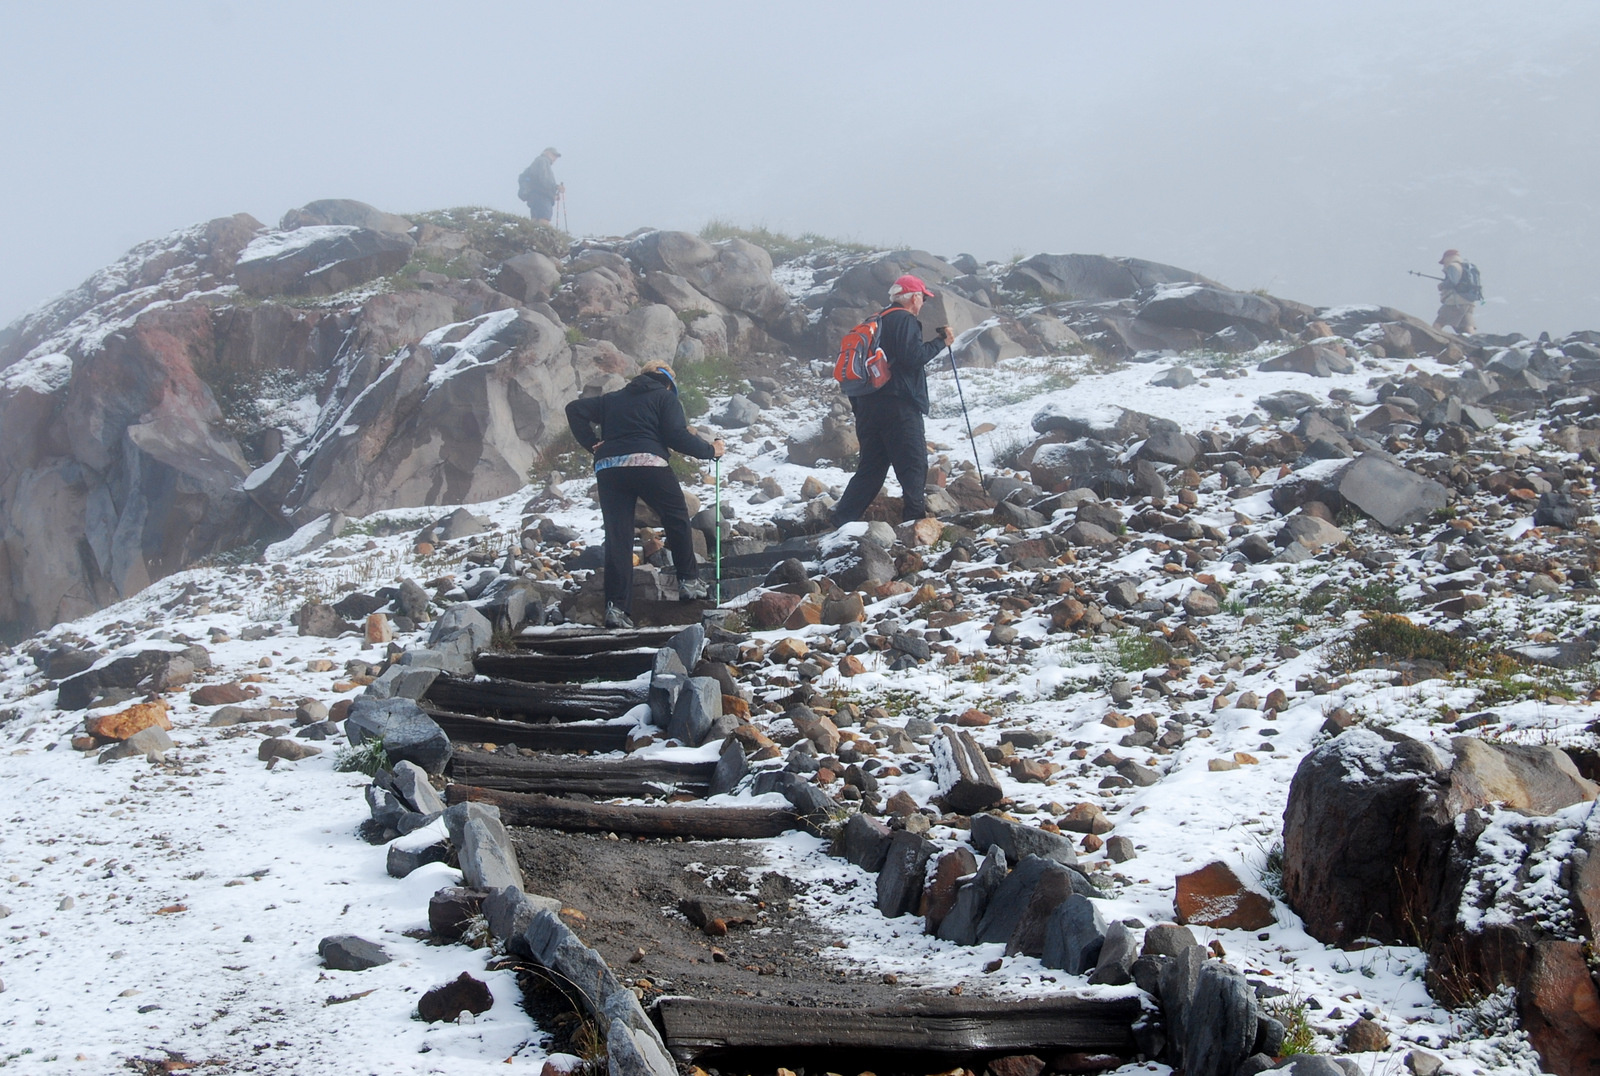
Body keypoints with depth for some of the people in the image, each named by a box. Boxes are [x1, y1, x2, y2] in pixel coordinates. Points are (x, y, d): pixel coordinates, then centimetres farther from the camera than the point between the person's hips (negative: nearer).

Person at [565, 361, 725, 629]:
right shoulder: (665, 397, 13)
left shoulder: (613, 398, 28)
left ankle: (616, 607, -5)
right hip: (648, 462, -4)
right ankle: (689, 582, 18)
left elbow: (575, 409, 21)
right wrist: (710, 450, 10)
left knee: (617, 537, 3)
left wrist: (591, 443, 17)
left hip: (607, 467, 4)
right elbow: (677, 435, -1)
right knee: (676, 518, 17)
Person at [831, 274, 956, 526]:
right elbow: (913, 357, -19)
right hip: (899, 405, -9)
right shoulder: (905, 321, -6)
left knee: (871, 468, 12)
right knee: (914, 465, -3)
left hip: (868, 406, 9)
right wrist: (940, 342, -7)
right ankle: (915, 519, -7)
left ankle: (841, 522, 6)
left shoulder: (876, 322, 21)